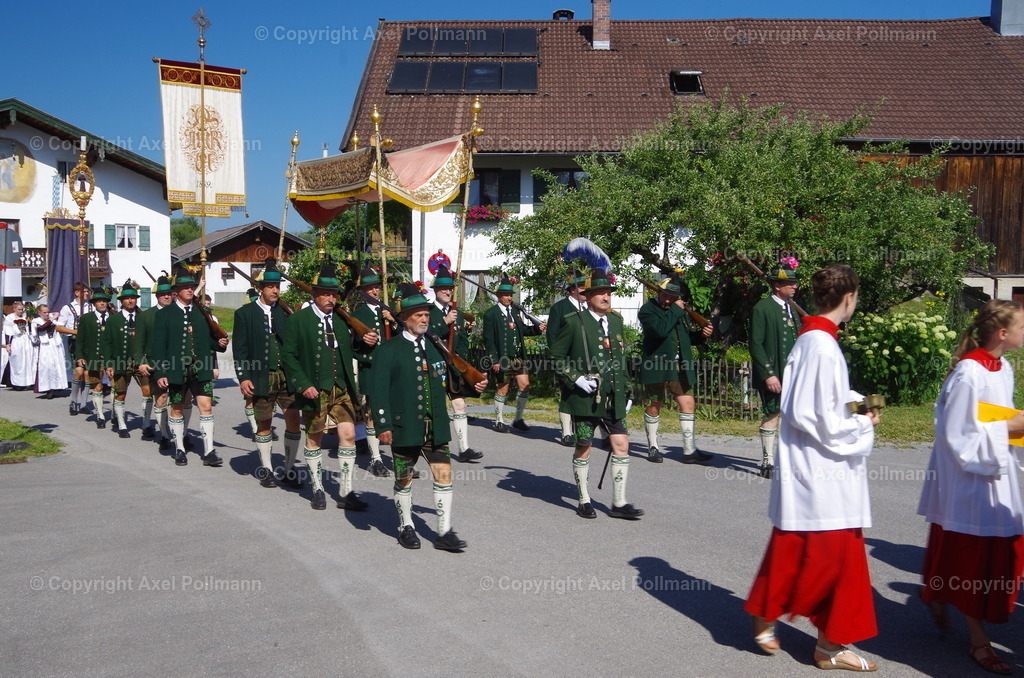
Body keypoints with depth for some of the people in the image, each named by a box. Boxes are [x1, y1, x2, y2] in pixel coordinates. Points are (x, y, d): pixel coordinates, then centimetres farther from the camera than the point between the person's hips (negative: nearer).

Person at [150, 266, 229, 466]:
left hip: (201, 370, 1)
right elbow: (158, 345, -2)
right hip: (176, 371, -1)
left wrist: (219, 343, -8)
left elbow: (210, 338, 16)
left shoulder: (203, 312, 10)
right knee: (177, 409, 10)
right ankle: (179, 449, 24)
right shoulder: (164, 314, 1)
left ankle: (208, 452, -2)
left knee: (206, 407, -6)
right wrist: (160, 373, -9)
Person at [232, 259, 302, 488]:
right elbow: (240, 348, 0)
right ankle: (266, 469, 23)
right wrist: (243, 378, -8)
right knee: (264, 424, 9)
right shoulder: (245, 313, 2)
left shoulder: (286, 311, 7)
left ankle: (289, 469, 10)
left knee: (293, 420, -5)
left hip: (286, 376, 1)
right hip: (261, 378, -1)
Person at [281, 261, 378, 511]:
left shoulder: (343, 318, 8)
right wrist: (303, 384, -14)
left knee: (348, 435, -2)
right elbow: (288, 355, -5)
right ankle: (317, 489, 26)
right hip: (314, 391, -3)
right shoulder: (299, 319, -4)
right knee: (314, 438, 9)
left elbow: (351, 348, 10)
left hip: (342, 389, 3)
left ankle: (346, 493, 8)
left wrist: (366, 343, -13)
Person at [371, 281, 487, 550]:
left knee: (444, 475, -1)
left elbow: (448, 382, 16)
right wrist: (382, 425, -14)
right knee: (404, 479, 10)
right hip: (404, 427, -3)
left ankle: (444, 532, 8)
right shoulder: (389, 350, -4)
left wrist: (473, 386, -3)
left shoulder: (436, 346, 10)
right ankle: (406, 527, 30)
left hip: (436, 427, 4)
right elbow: (379, 390, -8)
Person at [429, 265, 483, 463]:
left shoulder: (458, 313, 13)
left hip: (454, 367, 4)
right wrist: (445, 322, -23)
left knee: (459, 405, -2)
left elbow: (464, 340, 14)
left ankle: (464, 449, -1)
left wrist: (459, 356, 0)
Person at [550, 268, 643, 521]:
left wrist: (627, 391, 15)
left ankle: (619, 503, 10)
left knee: (621, 444, 0)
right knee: (583, 448, 6)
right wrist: (577, 379, -15)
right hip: (584, 397, -5)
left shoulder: (616, 321, 11)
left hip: (613, 398, 5)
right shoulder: (574, 322, -6)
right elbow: (556, 356, -5)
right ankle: (584, 501, 20)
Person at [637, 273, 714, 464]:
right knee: (654, 406, 5)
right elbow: (660, 329, -25)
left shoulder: (680, 310, 16)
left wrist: (701, 334, 3)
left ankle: (689, 450, 6)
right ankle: (653, 447, 19)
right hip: (656, 367, -6)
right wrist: (676, 310, -16)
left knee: (688, 404, 0)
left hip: (680, 368, 6)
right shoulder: (648, 310, -6)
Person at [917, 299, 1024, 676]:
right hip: (969, 476, -9)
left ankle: (937, 596, 38)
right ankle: (978, 640, 20)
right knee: (973, 554, 4)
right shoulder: (968, 373, -21)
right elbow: (957, 434, -21)